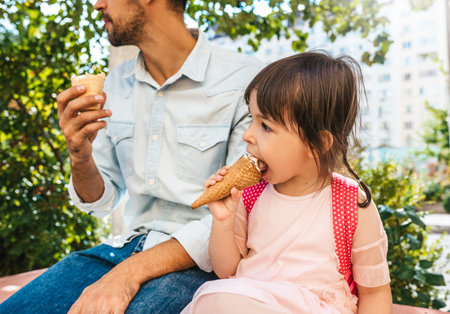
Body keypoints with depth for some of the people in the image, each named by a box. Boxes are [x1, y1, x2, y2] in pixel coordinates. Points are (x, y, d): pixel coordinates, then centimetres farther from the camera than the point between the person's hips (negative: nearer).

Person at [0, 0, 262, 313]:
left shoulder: (244, 79, -11)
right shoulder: (116, 83, 8)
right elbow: (101, 202, 12)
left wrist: (133, 271, -23)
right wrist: (80, 158, -10)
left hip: (199, 261, -5)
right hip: (129, 244, 6)